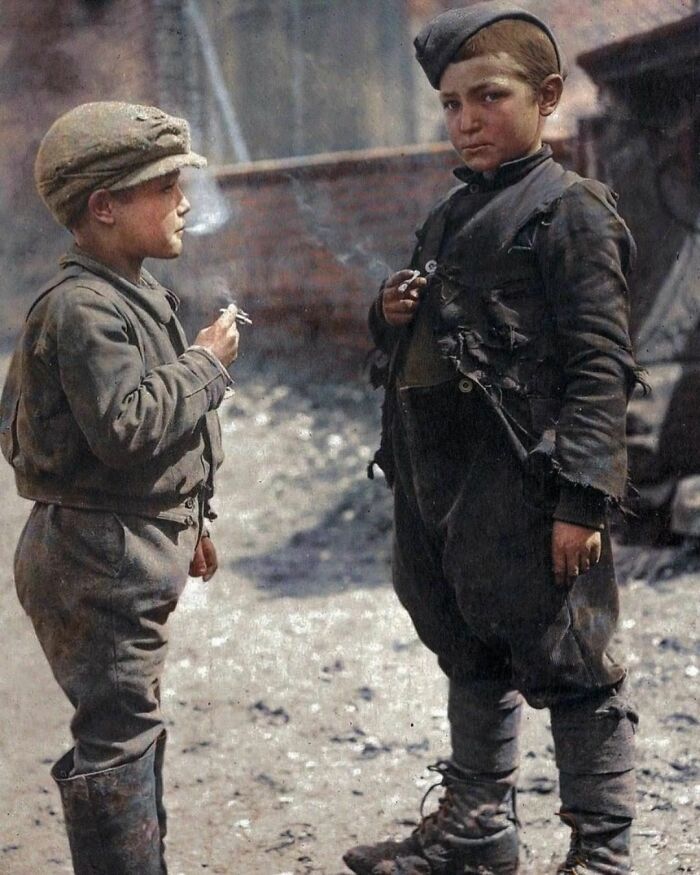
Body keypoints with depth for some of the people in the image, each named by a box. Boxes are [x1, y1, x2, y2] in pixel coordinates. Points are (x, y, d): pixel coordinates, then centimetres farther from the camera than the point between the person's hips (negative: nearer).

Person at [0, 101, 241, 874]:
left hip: (131, 553, 11)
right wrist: (206, 364, -17)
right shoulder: (82, 308, -20)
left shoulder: (128, 295, 14)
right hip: (99, 557, -11)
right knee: (117, 738, -6)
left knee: (131, 729, 19)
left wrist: (184, 522, 26)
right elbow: (128, 427, -29)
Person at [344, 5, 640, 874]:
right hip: (437, 486, 8)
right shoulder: (451, 215, 15)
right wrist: (393, 315, 3)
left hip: (521, 489, -8)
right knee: (471, 658, 20)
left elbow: (601, 362, -15)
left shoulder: (569, 211, -9)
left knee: (567, 668, 0)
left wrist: (581, 497, -21)